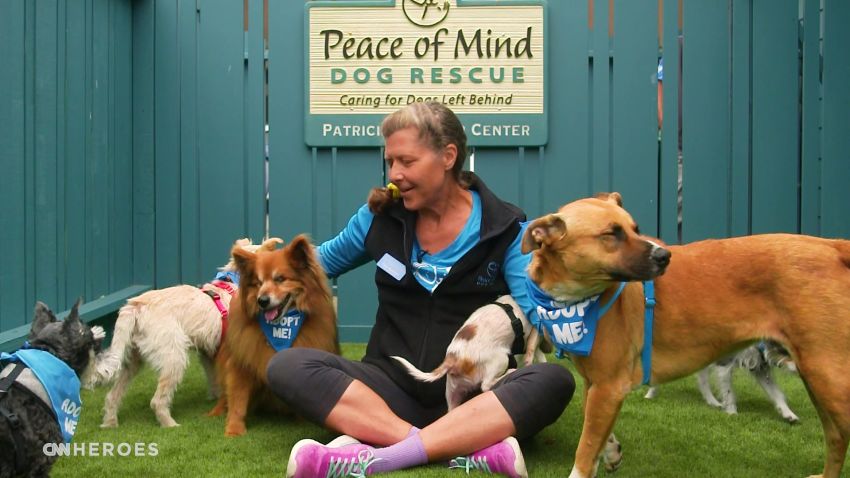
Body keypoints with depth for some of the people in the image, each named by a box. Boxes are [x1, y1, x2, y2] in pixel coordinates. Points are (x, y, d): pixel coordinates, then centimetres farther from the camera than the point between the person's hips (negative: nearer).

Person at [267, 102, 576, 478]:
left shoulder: (506, 230, -3)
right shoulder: (381, 215, 6)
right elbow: (321, 262, 22)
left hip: (476, 396, -2)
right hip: (393, 386, 2)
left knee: (553, 381, -33)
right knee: (287, 366, -23)